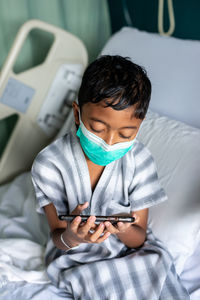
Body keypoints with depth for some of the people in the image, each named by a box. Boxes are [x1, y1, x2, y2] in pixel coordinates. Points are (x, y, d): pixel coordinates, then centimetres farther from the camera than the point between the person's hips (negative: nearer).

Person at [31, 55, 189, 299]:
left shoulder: (139, 159, -11)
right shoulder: (49, 164, -17)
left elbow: (138, 238, -7)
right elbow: (58, 237, -10)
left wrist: (123, 230, -33)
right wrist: (70, 237, -36)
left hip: (130, 250, 3)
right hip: (78, 260, -2)